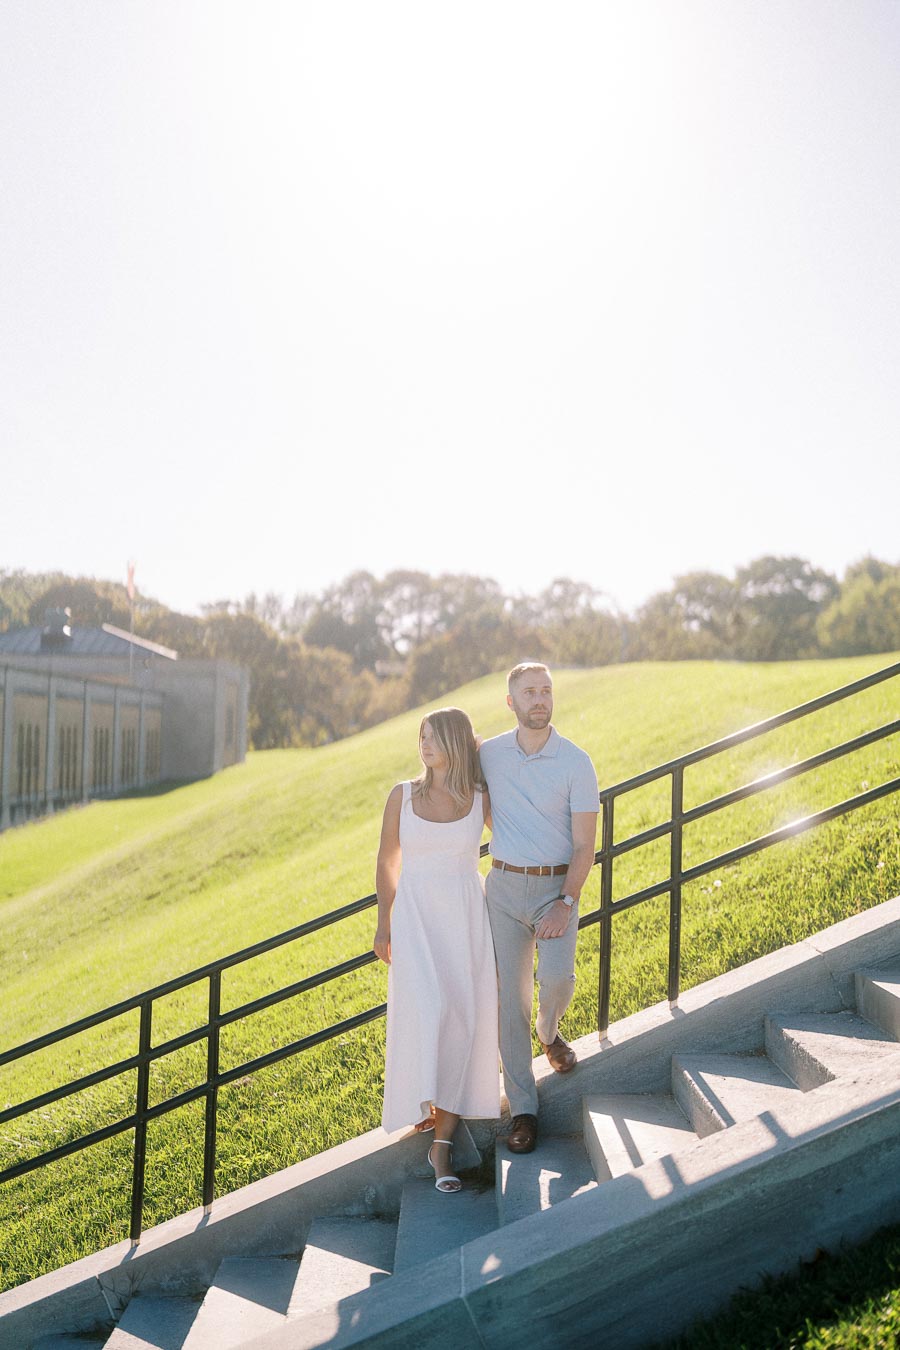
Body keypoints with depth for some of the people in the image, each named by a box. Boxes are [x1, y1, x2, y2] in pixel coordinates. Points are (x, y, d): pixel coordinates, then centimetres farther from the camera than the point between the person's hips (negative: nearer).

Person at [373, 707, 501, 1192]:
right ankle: (422, 1101, 9)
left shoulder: (481, 799, 0)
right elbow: (387, 861, 9)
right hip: (416, 915, -1)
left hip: (467, 916, 1)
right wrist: (384, 923, 9)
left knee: (464, 1019, -5)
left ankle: (441, 1144, 2)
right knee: (427, 1007, -19)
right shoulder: (403, 795, 1)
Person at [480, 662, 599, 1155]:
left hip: (557, 887, -2)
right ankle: (523, 1109, 11)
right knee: (509, 995, 0)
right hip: (503, 886, 2)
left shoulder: (576, 762, -7)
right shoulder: (488, 754, 0)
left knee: (556, 977, -21)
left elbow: (585, 846, -8)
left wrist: (565, 906, -17)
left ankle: (548, 1031, 17)